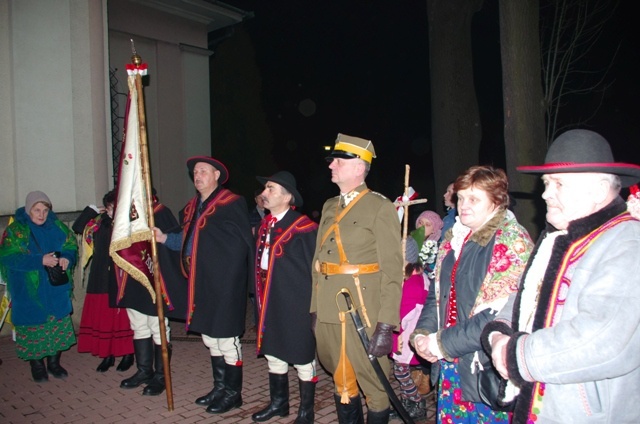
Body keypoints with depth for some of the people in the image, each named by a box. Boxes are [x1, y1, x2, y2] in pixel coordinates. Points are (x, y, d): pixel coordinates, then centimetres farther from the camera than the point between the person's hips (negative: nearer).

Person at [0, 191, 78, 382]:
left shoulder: (58, 227, 4)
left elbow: (72, 248, 6)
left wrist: (67, 258, -18)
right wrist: (40, 260, -25)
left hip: (56, 289, 3)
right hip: (29, 291, -3)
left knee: (58, 325, 9)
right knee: (33, 327, 5)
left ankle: (54, 362, 26)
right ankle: (36, 365, 23)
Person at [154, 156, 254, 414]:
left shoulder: (232, 203, -10)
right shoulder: (193, 207, 14)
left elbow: (243, 243, -11)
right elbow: (189, 240, 16)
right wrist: (164, 238, 4)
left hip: (225, 283, -8)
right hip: (201, 283, 8)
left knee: (226, 337, 1)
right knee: (210, 337, 17)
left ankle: (233, 393, 16)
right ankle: (220, 387, 33)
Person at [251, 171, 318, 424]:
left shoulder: (304, 228, -15)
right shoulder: (265, 225, 10)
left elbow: (313, 269, -14)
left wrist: (312, 305, -13)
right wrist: (260, 300, 12)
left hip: (296, 306, -8)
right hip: (270, 304, 8)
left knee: (302, 359, 7)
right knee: (272, 354, 19)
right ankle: (278, 403, 39)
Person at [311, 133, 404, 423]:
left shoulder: (380, 207, -8)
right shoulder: (329, 207, 13)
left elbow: (392, 270, -13)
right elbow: (318, 260, 13)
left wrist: (386, 325, -17)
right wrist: (315, 309, 9)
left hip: (363, 315, -6)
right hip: (328, 314, 6)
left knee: (374, 386, 6)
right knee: (341, 381, 18)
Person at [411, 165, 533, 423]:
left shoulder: (511, 242, -15)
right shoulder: (454, 238, 8)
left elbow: (502, 314, -22)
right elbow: (437, 292, 14)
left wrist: (444, 342, -19)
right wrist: (422, 333, -2)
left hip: (488, 369, -6)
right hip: (450, 364, 7)